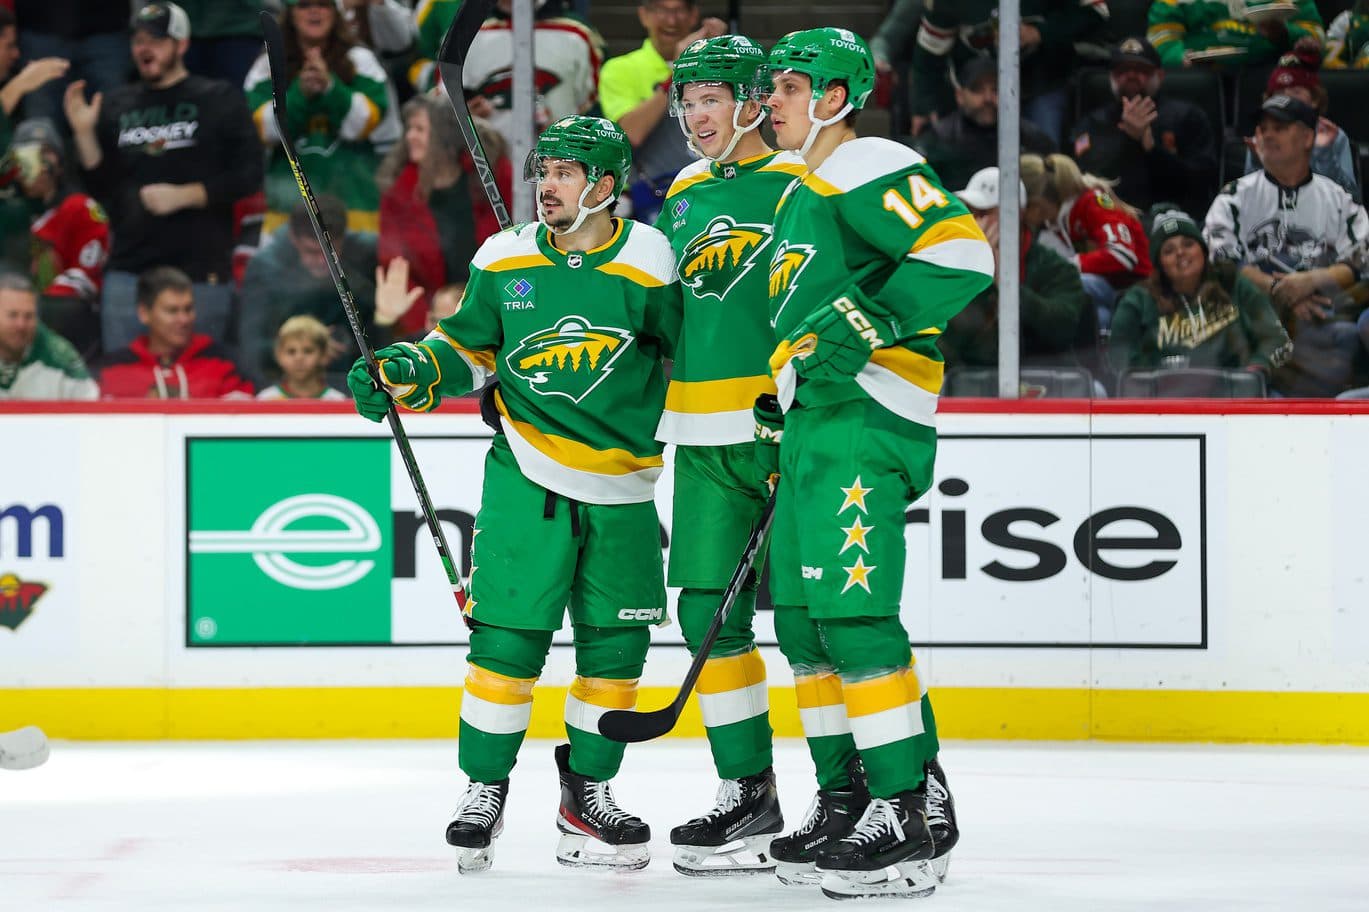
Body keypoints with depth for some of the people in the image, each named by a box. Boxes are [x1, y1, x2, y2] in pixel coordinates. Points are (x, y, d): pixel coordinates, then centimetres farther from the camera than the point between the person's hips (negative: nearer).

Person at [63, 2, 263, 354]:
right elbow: (101, 189, 13)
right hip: (128, 271, 4)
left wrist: (183, 195, -13)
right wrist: (85, 134, -1)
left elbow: (248, 176, -5)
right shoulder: (117, 106, 13)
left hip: (201, 273, -3)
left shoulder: (220, 100, 2)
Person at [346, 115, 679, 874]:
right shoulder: (504, 260, 1)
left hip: (621, 487, 1)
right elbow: (468, 347, 11)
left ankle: (588, 792, 20)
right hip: (526, 476, 0)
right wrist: (404, 373, -5)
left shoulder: (648, 260, -4)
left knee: (615, 642, 4)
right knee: (508, 633, -7)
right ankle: (484, 788, 7)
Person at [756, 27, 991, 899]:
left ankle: (914, 813, -17)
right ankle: (849, 801, 18)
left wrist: (870, 318, -25)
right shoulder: (803, 196, 24)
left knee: (852, 611, -17)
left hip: (866, 419, -11)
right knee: (804, 619, 11)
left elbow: (961, 252, -21)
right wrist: (776, 416, 27)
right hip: (814, 424, 11)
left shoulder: (872, 170, -8)